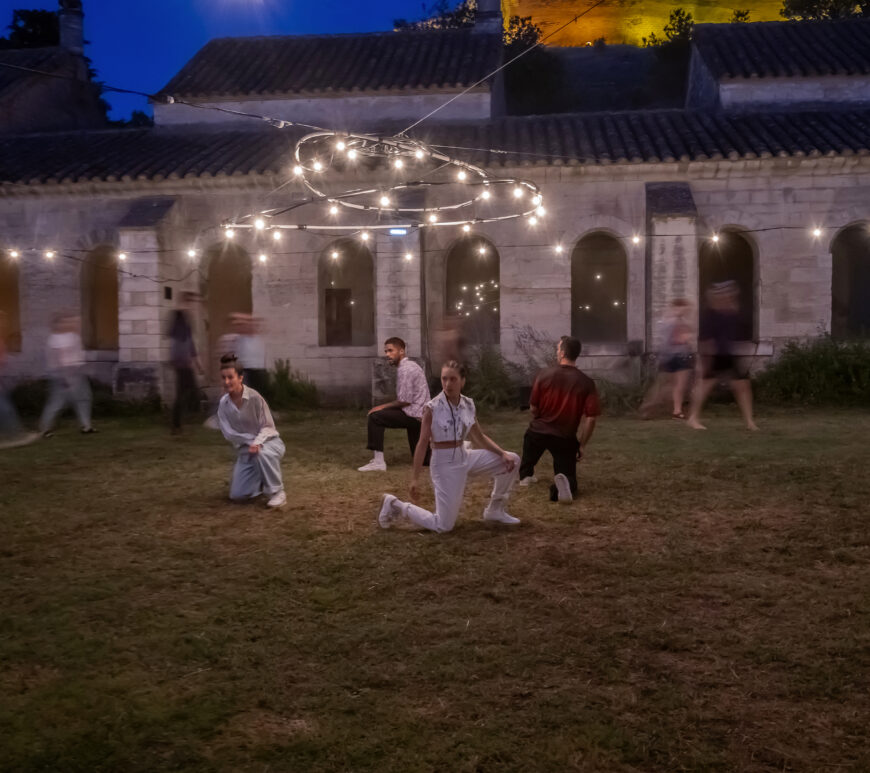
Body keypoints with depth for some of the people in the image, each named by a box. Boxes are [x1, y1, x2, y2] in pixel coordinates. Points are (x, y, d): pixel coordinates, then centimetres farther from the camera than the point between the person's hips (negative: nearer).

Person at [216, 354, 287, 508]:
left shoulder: (254, 397, -20)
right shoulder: (223, 404, -7)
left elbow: (268, 426, -15)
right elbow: (228, 433, -8)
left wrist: (258, 442, -34)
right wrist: (251, 441, -23)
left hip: (269, 442, -4)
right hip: (245, 448, 5)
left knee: (262, 453, -43)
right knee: (237, 495, -4)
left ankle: (277, 492, -22)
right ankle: (264, 481, 27)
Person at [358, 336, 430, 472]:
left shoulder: (405, 369, -16)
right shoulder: (410, 365, 16)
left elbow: (404, 401, -20)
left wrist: (383, 407, -9)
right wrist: (386, 407, 12)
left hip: (414, 414, -10)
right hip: (418, 416, 10)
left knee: (375, 417, -16)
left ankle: (378, 461, -17)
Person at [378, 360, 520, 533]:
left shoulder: (468, 405, 0)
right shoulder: (432, 408, -16)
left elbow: (479, 437, 10)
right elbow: (422, 443, -14)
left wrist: (502, 453, -3)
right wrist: (415, 478, -15)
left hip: (465, 458, 6)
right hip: (444, 464, -6)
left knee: (512, 460, 4)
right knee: (444, 526, -7)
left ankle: (494, 510, 19)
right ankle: (397, 507, 13)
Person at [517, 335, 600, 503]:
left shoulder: (544, 375, -8)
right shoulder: (586, 382, -9)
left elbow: (533, 408, 0)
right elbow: (591, 418, -12)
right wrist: (582, 445, 0)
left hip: (538, 431, 2)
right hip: (566, 437, -2)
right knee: (568, 481, 7)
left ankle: (525, 475, 45)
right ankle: (563, 482, -28)